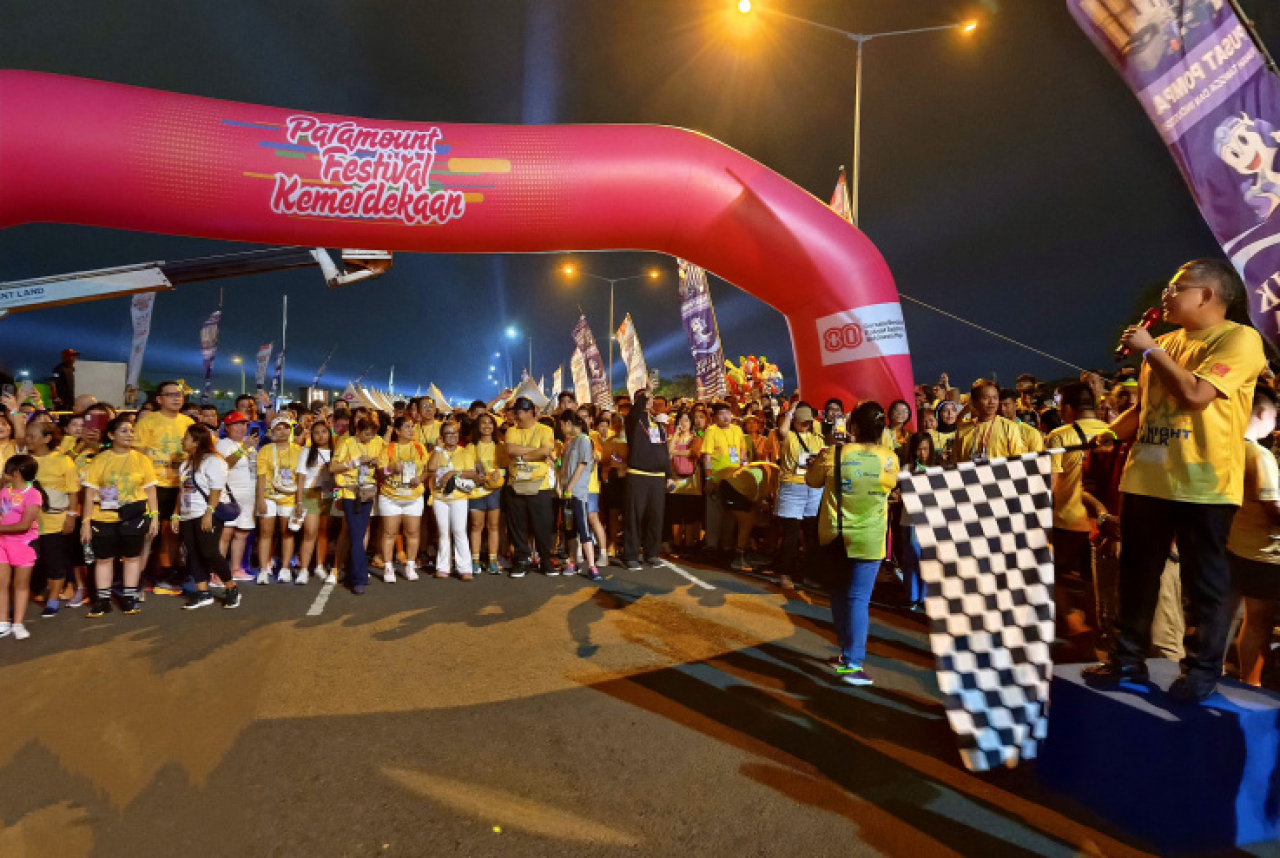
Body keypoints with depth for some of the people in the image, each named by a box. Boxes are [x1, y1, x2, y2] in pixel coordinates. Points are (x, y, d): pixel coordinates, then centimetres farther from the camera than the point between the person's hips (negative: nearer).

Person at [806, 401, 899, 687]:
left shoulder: (834, 454, -10)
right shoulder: (889, 459, -9)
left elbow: (812, 480, 7)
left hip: (835, 535, 1)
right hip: (868, 539, -1)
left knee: (839, 593, 17)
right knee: (859, 598, 2)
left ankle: (847, 653, 28)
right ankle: (852, 664, -1)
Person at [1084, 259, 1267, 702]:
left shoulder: (1240, 339, -7)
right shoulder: (1165, 343, 14)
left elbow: (1195, 395, -22)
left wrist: (1149, 349, -12)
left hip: (1203, 483, -7)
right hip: (1146, 478, 7)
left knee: (1204, 581, 5)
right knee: (1136, 574, 11)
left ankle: (1203, 669, 19)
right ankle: (1128, 659, 21)